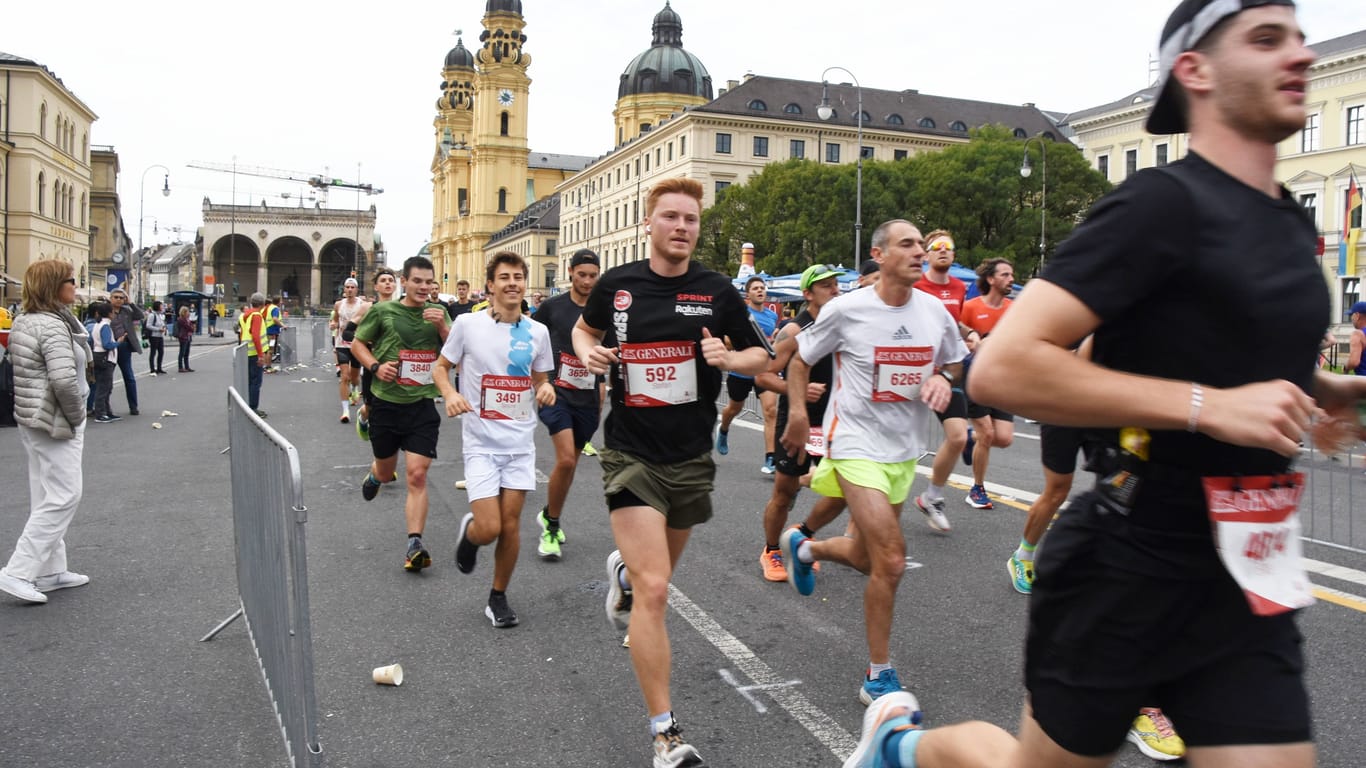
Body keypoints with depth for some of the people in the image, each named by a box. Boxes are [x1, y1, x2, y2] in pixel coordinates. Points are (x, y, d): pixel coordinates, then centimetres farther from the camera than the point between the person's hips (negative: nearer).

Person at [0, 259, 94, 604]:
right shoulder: (53, 326, -19)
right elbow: (64, 379, -29)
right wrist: (76, 416, -14)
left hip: (33, 420, 10)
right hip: (55, 423, -10)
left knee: (47, 497, 15)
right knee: (62, 497, -5)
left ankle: (49, 570, 22)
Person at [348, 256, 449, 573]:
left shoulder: (438, 312, 3)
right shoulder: (382, 311, -3)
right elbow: (357, 343, 7)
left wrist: (442, 326, -18)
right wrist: (375, 366, -11)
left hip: (422, 405, 0)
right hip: (386, 403, 0)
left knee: (417, 475, -10)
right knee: (386, 472, 17)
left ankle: (415, 544, -6)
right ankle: (373, 475, 56)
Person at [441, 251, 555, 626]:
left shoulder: (537, 331, 2)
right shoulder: (468, 323, -6)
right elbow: (441, 367, 5)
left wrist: (545, 390, -11)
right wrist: (450, 395, -15)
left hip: (520, 441, 3)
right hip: (481, 442, -2)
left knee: (510, 525, 4)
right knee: (489, 528, -9)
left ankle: (499, 597, 24)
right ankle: (469, 530, 29)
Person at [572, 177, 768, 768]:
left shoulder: (717, 291, -3)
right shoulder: (616, 285, -3)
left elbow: (761, 357, 6)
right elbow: (584, 329, 17)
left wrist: (729, 357, -16)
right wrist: (588, 352, -6)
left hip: (691, 457, 3)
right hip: (631, 455, -2)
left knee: (657, 575, 22)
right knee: (653, 591, -13)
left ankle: (623, 571, 62)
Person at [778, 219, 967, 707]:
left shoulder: (935, 311, 0)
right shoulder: (846, 310, -12)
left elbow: (955, 362, 15)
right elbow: (800, 360, 2)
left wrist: (943, 378, -8)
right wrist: (797, 414, -7)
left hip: (905, 451, 6)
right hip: (857, 444, -6)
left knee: (869, 558, 17)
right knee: (891, 560, -15)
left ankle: (804, 548, 50)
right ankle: (878, 677, 2)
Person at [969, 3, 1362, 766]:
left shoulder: (1295, 223, 9)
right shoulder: (1164, 203, -17)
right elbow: (1000, 368, -27)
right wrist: (1206, 405, -27)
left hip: (1248, 582, 7)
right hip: (1125, 578, -7)